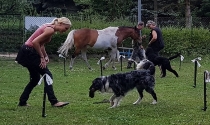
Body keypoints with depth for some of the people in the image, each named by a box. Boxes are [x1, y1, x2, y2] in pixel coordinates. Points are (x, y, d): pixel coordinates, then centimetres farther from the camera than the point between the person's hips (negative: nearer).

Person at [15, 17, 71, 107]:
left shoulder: (49, 27, 13)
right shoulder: (51, 30, -17)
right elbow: (35, 42, -24)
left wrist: (45, 56, 9)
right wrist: (42, 57, -16)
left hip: (27, 52, 10)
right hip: (29, 52, -10)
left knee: (35, 79, 17)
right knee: (47, 75, -5)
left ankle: (22, 102, 20)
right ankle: (53, 101, -3)